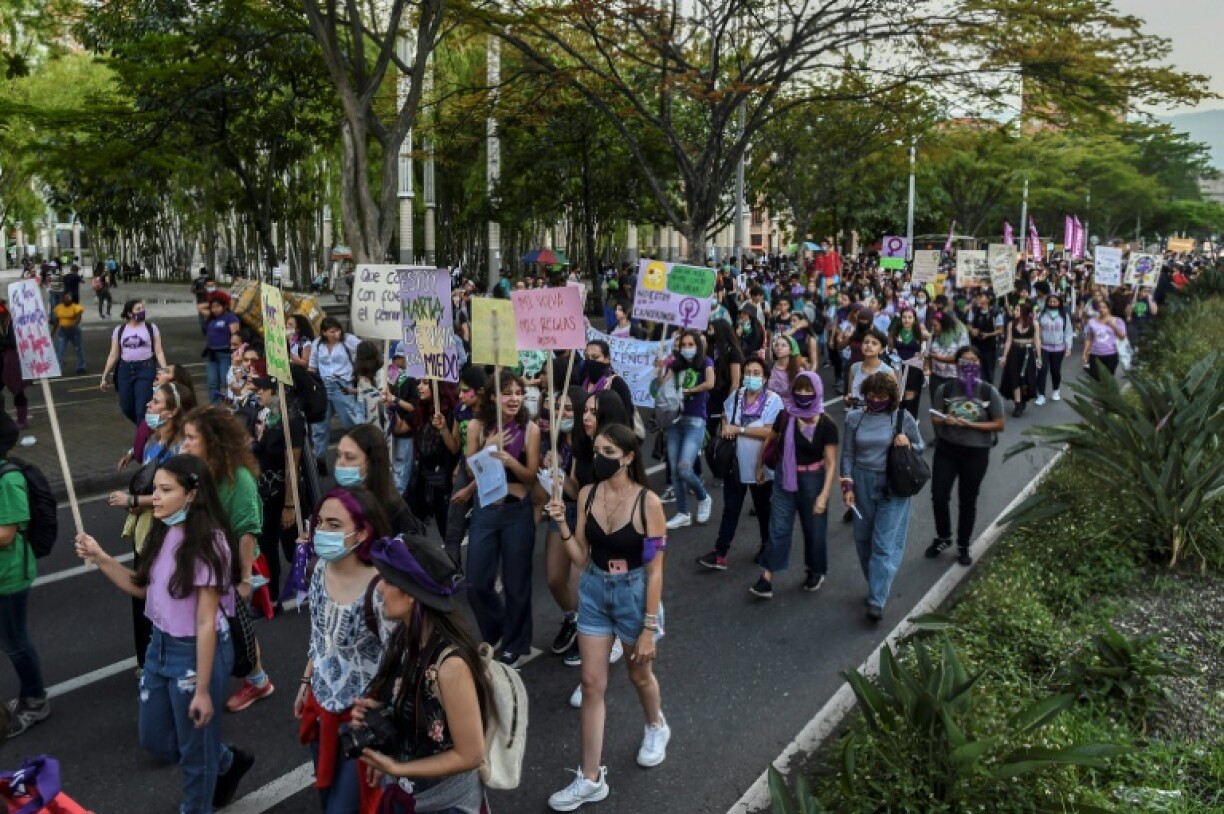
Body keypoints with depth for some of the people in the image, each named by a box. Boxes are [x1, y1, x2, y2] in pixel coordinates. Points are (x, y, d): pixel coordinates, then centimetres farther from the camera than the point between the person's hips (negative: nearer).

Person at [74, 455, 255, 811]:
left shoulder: (208, 543, -24)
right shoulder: (164, 533, -1)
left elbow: (206, 623, -22)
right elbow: (142, 587, 11)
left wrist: (203, 690, -18)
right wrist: (100, 559, -3)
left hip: (195, 651, -8)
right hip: (161, 645, 9)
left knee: (195, 748, 12)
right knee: (154, 737, 23)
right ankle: (228, 762, 45)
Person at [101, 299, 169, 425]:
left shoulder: (151, 328, 0)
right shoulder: (119, 330, 6)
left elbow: (159, 352, -3)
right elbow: (113, 356, 9)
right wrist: (105, 376, 9)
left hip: (146, 369, -3)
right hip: (125, 370, 3)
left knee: (142, 408, -7)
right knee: (127, 407, 10)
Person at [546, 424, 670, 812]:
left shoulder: (648, 503, -20)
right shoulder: (587, 495, -8)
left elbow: (655, 570, -15)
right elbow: (582, 559, -2)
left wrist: (649, 627, -15)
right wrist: (562, 525, -19)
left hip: (634, 593, -3)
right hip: (594, 592, 4)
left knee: (639, 674, 20)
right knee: (592, 683, 5)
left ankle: (656, 727, 53)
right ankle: (591, 778, 16)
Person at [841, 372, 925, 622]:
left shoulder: (903, 418, -5)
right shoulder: (854, 417, 0)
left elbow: (921, 448, 6)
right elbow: (847, 454, 4)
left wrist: (908, 445, -15)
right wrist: (847, 485, -3)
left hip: (893, 487, -3)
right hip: (862, 482, 3)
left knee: (884, 544, -6)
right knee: (863, 540, 12)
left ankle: (876, 601, -4)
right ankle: (877, 586, 32)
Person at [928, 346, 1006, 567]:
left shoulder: (989, 391, -7)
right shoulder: (945, 389, -3)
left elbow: (999, 425, -5)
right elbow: (935, 418, 2)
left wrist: (970, 424, -18)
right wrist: (946, 421, -22)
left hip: (976, 453, -1)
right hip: (946, 449, 1)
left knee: (967, 501, 9)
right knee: (938, 496, 1)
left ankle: (963, 546, 27)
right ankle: (943, 537, 27)